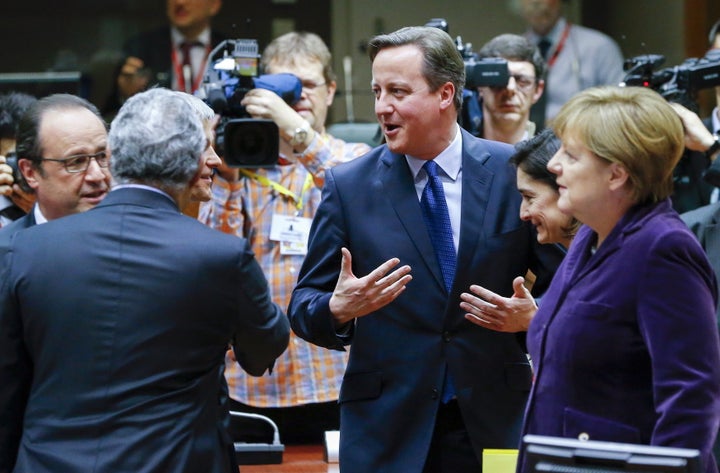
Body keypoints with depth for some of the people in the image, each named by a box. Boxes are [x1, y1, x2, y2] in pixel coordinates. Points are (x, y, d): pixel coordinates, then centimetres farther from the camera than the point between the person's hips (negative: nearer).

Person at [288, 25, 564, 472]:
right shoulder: (348, 185, 1)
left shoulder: (515, 172, 0)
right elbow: (304, 306, 2)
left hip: (496, 419, 0)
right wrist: (338, 310, -19)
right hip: (386, 431, 0)